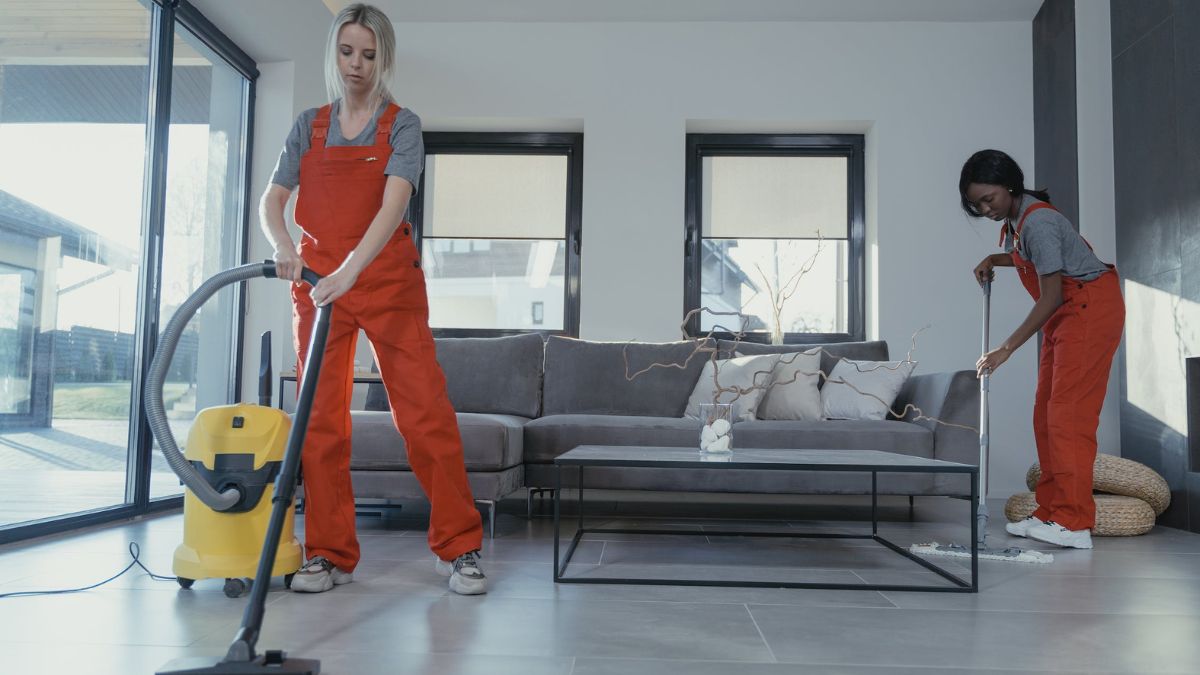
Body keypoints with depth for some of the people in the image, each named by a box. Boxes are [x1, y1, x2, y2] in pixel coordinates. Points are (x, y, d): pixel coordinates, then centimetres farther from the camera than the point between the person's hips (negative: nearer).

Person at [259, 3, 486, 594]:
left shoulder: (402, 124, -1)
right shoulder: (309, 125, 11)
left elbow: (393, 204, -17)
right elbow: (271, 201, 5)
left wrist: (349, 270, -32)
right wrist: (284, 247, -18)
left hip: (387, 280, -3)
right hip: (317, 280, 4)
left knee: (425, 412, -7)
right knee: (321, 419, 2)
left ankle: (459, 547, 2)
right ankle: (330, 554, 12)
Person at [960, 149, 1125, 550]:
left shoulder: (1037, 221, -23)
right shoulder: (1013, 219, 6)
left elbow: (1051, 297, -23)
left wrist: (1006, 348, -23)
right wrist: (994, 260, 10)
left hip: (1091, 307, -10)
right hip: (1066, 314, 10)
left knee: (1068, 412, -13)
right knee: (1046, 412, 7)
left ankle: (1074, 524, -12)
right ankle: (1051, 513, 12)